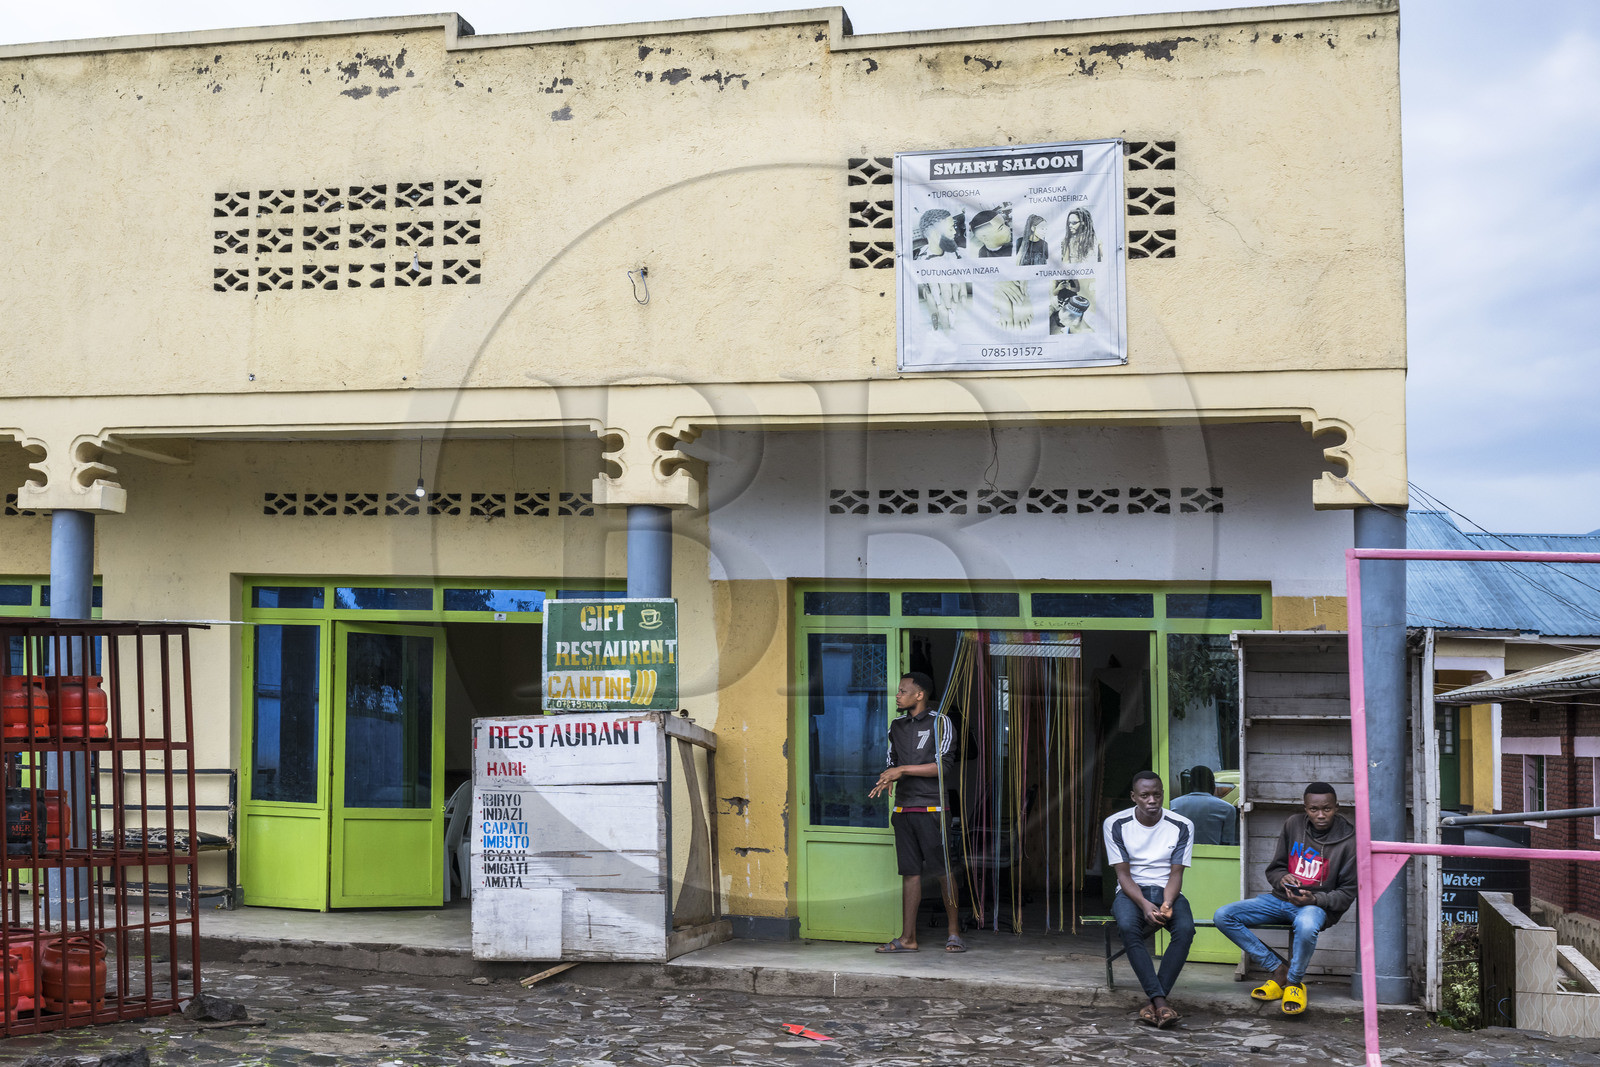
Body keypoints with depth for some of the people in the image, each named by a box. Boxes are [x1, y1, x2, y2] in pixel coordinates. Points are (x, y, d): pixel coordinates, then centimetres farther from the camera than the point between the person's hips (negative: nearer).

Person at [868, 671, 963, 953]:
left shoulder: (938, 722, -3)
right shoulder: (897, 726, 15)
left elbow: (943, 766, -10)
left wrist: (903, 770, -13)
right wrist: (887, 779, 1)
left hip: (930, 809, -5)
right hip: (903, 808, 5)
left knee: (943, 871, -3)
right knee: (909, 872, 4)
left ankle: (954, 933, 5)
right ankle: (908, 938, 5)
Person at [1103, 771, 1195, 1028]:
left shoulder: (1182, 826, -2)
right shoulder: (1116, 824, -5)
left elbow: (1175, 874, -4)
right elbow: (1123, 874, -7)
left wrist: (1167, 904, -24)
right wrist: (1144, 905, -25)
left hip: (1167, 891, 1)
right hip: (1131, 891, -1)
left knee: (1185, 929, -33)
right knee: (1127, 926, -36)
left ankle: (1154, 1002, -29)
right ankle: (1161, 1001, -36)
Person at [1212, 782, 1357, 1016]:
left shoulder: (1348, 841, -8)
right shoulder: (1293, 824, 3)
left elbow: (1347, 894, -4)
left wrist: (1314, 899, -21)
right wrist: (1282, 879, -12)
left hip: (1318, 905, -5)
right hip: (1281, 899, 5)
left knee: (1306, 925, -43)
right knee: (1222, 916, -14)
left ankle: (1294, 981, -13)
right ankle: (1278, 970, -7)